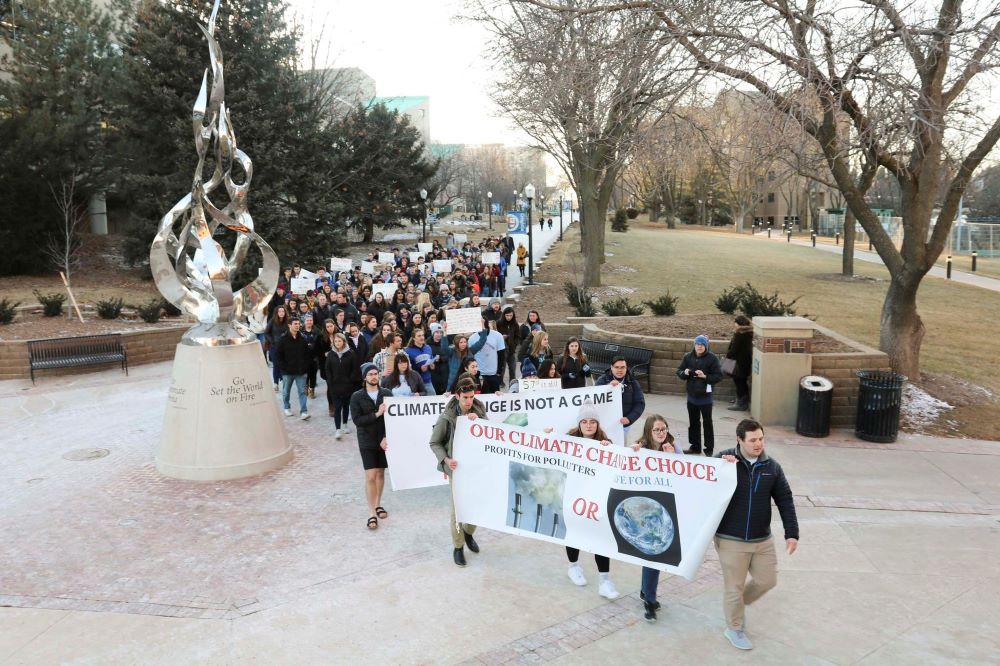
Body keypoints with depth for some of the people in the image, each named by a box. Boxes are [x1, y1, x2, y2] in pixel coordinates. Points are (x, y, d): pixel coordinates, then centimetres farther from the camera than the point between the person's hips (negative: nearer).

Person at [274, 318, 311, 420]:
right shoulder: (283, 339, -5)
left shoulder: (302, 339, 4)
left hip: (300, 371, 2)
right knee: (286, 391, 14)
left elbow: (308, 353, 9)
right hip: (287, 372, -2)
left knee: (302, 391, -3)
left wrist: (305, 366, 1)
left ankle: (303, 412, -5)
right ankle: (287, 408, 34)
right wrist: (283, 367, -10)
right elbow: (278, 355, -5)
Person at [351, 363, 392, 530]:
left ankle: (378, 504, 30)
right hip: (367, 442, -2)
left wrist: (386, 438, -14)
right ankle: (373, 513, 1)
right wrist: (376, 414, -22)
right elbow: (357, 420, -12)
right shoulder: (357, 397, -5)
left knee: (381, 474, 12)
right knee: (370, 476, -5)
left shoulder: (386, 393, -2)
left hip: (384, 440, 2)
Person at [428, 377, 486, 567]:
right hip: (458, 466, -4)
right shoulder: (447, 417, -14)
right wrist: (446, 459, -20)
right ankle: (458, 547, 20)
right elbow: (434, 443, -5)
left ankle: (469, 533, 41)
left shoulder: (479, 410, -3)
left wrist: (478, 421, -20)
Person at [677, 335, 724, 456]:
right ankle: (695, 446, 28)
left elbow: (719, 376, -11)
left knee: (707, 422, 5)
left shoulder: (712, 358, -11)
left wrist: (705, 376, -24)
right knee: (693, 422, 15)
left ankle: (709, 449, 14)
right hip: (691, 395, 4)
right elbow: (679, 371, 7)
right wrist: (684, 373, -15)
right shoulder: (688, 356, 1)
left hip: (705, 397, -4)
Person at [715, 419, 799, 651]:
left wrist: (792, 533, -3)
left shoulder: (772, 466, -1)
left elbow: (785, 501, 3)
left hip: (762, 539, 4)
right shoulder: (724, 459, -12)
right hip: (731, 539, -4)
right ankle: (734, 629, 31)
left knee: (767, 580, 15)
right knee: (734, 586, 8)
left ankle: (739, 604, 42)